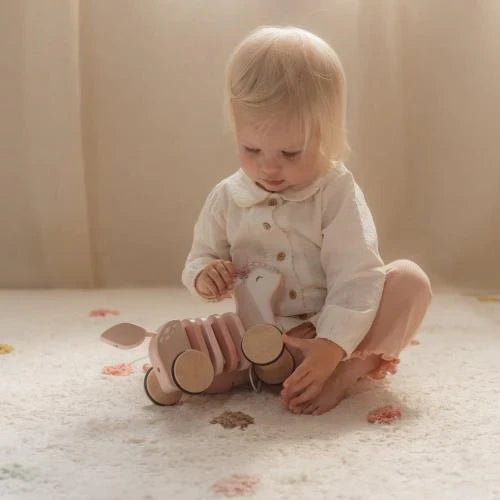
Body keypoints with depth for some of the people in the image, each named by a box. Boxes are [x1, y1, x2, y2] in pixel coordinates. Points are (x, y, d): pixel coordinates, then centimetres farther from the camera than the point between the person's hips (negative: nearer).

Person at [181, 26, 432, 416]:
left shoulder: (337, 192, -12)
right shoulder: (227, 198, -1)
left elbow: (354, 277, -19)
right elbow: (200, 257, 9)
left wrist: (331, 347, -32)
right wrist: (204, 274, -17)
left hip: (337, 332, -3)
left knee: (410, 279, -23)